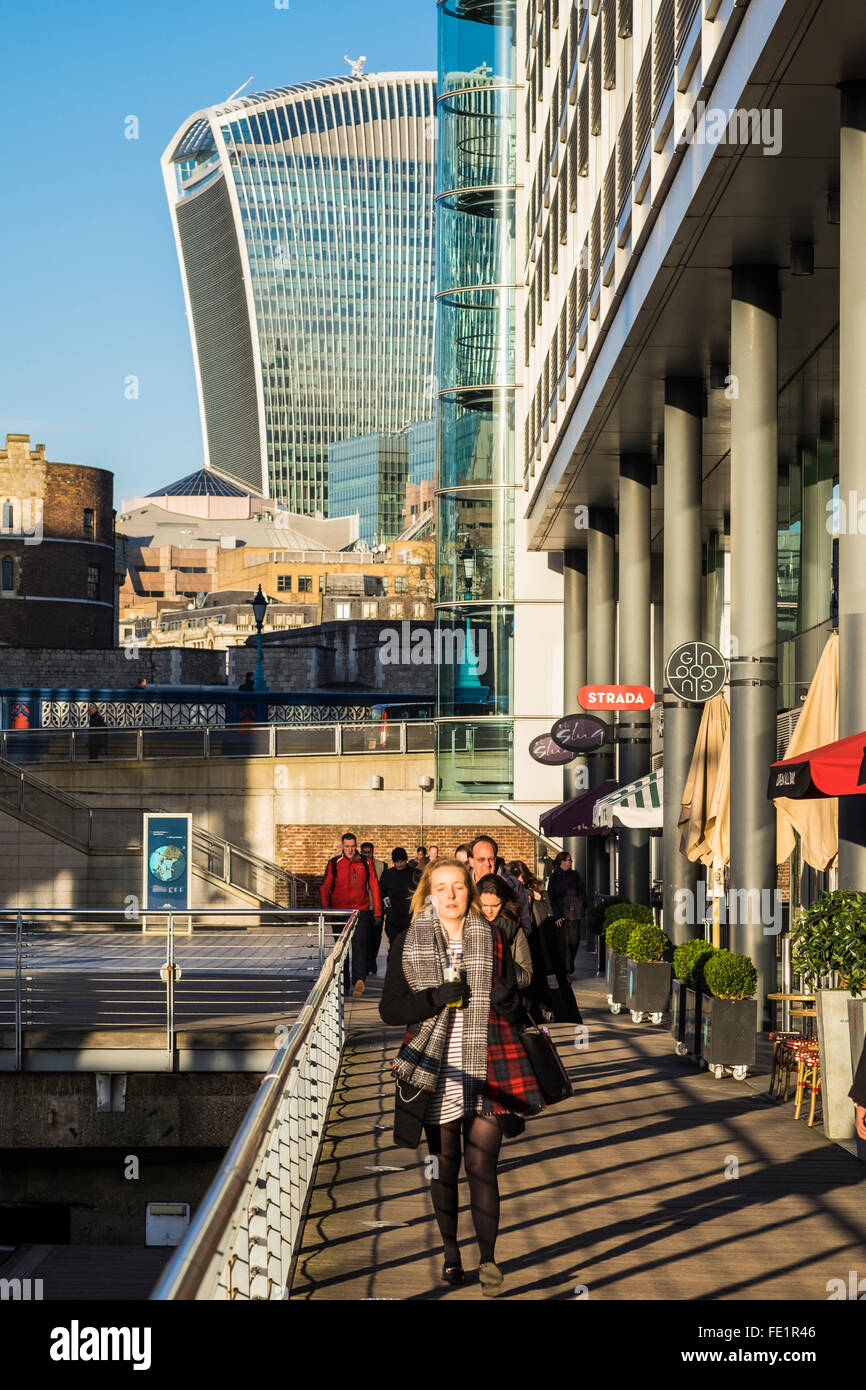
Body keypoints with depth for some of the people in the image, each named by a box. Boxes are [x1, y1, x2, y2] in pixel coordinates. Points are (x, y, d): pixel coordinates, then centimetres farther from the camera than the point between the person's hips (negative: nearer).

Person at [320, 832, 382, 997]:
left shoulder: (365, 863, 5)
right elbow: (324, 889, 4)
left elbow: (374, 886, 8)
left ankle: (359, 980, -23)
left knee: (359, 945, -14)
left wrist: (377, 911, 5)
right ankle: (343, 985, 10)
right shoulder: (334, 864, 3)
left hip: (361, 911, -1)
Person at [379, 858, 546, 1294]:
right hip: (435, 1072, 0)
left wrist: (507, 999, -14)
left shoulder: (492, 939, 4)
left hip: (486, 1069, 0)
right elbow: (390, 1009, -3)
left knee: (482, 1165, -6)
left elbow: (514, 1012, 9)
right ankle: (450, 1251, 27)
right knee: (444, 1163, 11)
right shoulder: (408, 943, 1)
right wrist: (436, 997, -16)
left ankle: (487, 1257, 2)